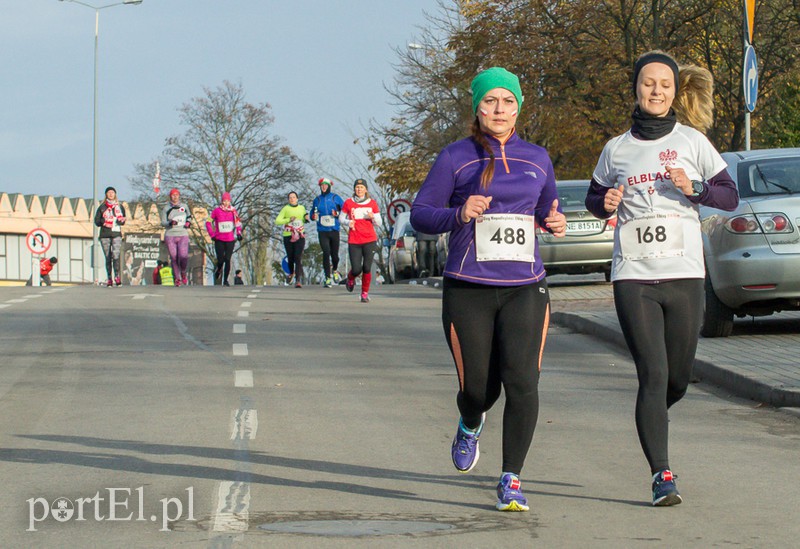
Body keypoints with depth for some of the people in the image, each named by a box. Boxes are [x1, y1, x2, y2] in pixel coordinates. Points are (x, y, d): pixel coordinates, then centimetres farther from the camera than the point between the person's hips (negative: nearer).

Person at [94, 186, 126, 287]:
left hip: (116, 234, -1)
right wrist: (104, 222, -10)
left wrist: (121, 221, -6)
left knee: (116, 255, -19)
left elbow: (123, 221, 16)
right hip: (105, 235, 1)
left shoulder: (120, 207, 13)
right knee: (108, 257, 1)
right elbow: (96, 221, 8)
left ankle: (117, 276, -20)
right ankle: (109, 279, 4)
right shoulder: (102, 207, 11)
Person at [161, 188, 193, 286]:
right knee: (174, 258, -2)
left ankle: (183, 272, 12)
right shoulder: (166, 208, 4)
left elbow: (189, 216, 26)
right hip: (170, 236, 0)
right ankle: (177, 278, 12)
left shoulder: (184, 206, 9)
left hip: (183, 235, 0)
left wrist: (189, 222, 5)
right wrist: (170, 223, -20)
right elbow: (163, 223, -1)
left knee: (183, 256, -16)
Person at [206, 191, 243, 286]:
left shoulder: (233, 211, 3)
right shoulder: (216, 210, -2)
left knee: (227, 260, -4)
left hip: (230, 239, 1)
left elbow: (238, 222, 15)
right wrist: (212, 234, 0)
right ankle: (217, 272, 30)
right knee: (221, 260, -3)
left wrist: (238, 233, 3)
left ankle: (225, 280, 3)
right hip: (219, 239, -1)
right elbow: (208, 222, 6)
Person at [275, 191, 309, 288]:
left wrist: (306, 218, 3)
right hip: (288, 236, 0)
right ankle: (291, 273, 40)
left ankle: (298, 280, -19)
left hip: (300, 236, 1)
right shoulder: (285, 209, 2)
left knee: (298, 258, -12)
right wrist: (288, 220, -17)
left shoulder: (302, 208, 11)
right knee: (291, 258, 8)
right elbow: (277, 221, -5)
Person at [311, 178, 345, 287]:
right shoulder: (317, 200, 11)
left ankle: (335, 270, 36)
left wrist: (337, 214, -17)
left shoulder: (335, 197, 3)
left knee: (334, 254, 4)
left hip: (334, 230, -1)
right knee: (326, 253, -14)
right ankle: (328, 278, -10)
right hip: (322, 231, 1)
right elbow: (312, 214, 20)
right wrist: (313, 216, -3)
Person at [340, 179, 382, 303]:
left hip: (370, 240, 1)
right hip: (354, 241, -1)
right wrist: (348, 223, -7)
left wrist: (373, 217, -12)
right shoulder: (348, 203, 3)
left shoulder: (372, 204, 6)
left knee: (367, 268, -3)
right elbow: (341, 218, 14)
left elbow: (378, 223, 9)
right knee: (356, 269, -7)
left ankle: (365, 293, 12)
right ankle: (350, 279, 29)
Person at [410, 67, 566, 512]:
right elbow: (420, 215, 1)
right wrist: (459, 215, -18)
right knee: (479, 389, 2)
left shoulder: (537, 159, 11)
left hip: (525, 287, 2)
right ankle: (471, 425, 40)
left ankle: (511, 481, -7)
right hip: (468, 290, -2)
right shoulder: (456, 157, 1)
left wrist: (557, 223, 1)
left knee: (522, 382, -15)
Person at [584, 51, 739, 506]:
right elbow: (595, 198, 22)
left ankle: (650, 420, 42)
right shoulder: (617, 149, 9)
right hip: (633, 277, -1)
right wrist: (607, 204, -1)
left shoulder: (692, 141, 6)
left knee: (678, 379, 8)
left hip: (684, 275, 1)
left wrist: (694, 189, -11)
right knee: (653, 375, -11)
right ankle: (662, 476, -10)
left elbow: (730, 196, 8)